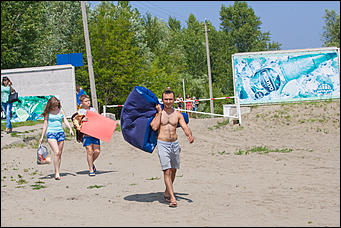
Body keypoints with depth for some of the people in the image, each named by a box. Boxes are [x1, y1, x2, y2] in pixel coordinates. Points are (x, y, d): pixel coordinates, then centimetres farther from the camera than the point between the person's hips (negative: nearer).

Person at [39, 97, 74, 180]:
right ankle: (57, 173, -17)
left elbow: (65, 120, 5)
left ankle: (56, 172, 13)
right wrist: (42, 137, 5)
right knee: (56, 152, -18)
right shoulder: (48, 112, 2)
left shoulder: (61, 110, 10)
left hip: (60, 133, 4)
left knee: (59, 153, 4)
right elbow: (45, 124, 5)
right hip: (51, 133, -4)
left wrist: (70, 128, -13)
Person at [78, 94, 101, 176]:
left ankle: (91, 163, 25)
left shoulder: (93, 110, 17)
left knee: (97, 151, -3)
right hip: (86, 134, -3)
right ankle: (91, 169, 3)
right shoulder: (80, 111, 6)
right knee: (89, 151, -7)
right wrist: (82, 120, -21)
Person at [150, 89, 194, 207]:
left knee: (173, 170, 15)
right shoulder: (158, 113, 1)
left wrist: (189, 135, -25)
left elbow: (185, 127, -4)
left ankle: (167, 192, 37)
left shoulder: (177, 114, 7)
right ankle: (172, 198, -15)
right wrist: (159, 112, -9)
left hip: (175, 144, 4)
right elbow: (154, 127, -14)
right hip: (162, 144, -4)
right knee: (167, 171, -12)